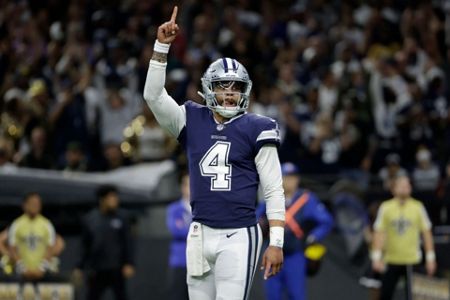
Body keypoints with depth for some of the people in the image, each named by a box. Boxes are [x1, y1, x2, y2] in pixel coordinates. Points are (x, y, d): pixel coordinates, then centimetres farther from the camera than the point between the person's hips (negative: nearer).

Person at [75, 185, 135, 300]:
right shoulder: (89, 219, 5)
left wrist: (129, 264, -10)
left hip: (116, 269, -2)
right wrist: (80, 267, 9)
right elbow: (85, 246, 10)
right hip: (96, 271, 2)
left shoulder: (121, 217, 0)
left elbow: (128, 242, -1)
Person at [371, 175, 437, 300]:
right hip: (391, 260, 1)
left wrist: (430, 258, 1)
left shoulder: (418, 207, 1)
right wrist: (376, 257, -9)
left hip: (412, 261, -1)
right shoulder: (386, 207, 1)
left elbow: (426, 232, 4)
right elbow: (379, 233, -1)